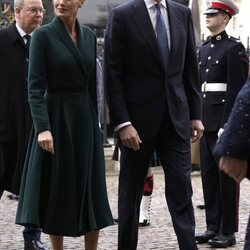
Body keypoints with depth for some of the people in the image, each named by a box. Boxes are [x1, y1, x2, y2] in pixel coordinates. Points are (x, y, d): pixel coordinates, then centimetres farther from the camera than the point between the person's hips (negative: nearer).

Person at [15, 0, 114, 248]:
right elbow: (35, 87, -13)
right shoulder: (43, 35, -8)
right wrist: (42, 127, -22)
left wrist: (94, 121, 14)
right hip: (56, 118, -5)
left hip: (85, 118, 5)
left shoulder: (89, 35, 8)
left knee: (91, 191, 5)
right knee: (57, 190, 3)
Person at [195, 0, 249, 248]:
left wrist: (227, 125, -18)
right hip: (206, 122, 8)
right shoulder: (204, 49, 16)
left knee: (227, 176, -2)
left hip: (224, 120, -7)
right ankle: (213, 227, 15)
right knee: (209, 175, 9)